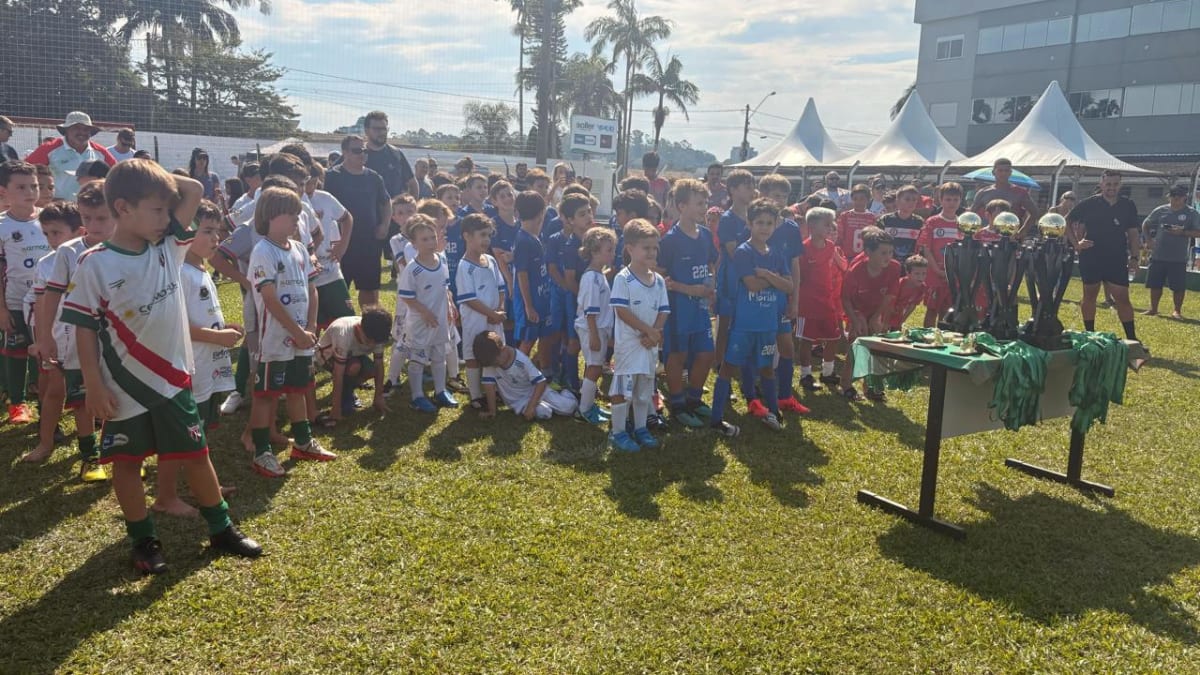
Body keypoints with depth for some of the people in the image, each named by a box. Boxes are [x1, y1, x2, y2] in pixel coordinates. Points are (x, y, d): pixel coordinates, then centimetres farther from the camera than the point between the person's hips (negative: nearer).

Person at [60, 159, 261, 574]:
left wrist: (156, 176, -6)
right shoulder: (95, 264, -12)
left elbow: (195, 191, 1)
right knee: (127, 463, 11)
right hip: (123, 387, -3)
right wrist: (94, 386, -11)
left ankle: (221, 528, 24)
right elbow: (84, 327, -9)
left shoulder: (168, 247, 0)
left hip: (172, 378, 3)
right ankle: (144, 541, 26)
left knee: (196, 455, 11)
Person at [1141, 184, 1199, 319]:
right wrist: (1149, 240, 4)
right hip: (1158, 255, 3)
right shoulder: (1160, 210, 5)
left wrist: (1182, 232, -19)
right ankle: (1153, 309, 21)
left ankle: (1177, 311, 13)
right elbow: (1145, 225, 16)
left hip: (1178, 258, -2)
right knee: (1155, 283, 8)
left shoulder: (1191, 213, -2)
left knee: (1178, 286, -1)